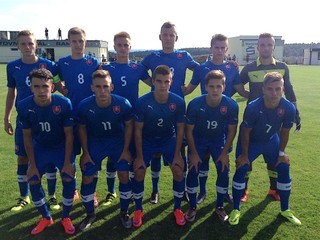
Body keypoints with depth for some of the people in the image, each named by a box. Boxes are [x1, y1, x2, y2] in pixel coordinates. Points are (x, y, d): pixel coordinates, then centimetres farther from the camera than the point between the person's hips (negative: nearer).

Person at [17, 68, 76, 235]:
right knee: (33, 181, -2)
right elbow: (27, 137, -9)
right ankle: (46, 218, 22)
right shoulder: (24, 106, -21)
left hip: (62, 146, -2)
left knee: (69, 179, -13)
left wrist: (67, 162, -16)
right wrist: (32, 164, -6)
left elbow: (69, 135, -17)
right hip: (40, 147, 3)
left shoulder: (64, 104, -28)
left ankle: (66, 217, 13)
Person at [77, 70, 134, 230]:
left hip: (118, 141, 0)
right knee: (87, 178, 1)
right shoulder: (84, 106, -24)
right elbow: (82, 128, -6)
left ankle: (124, 213, 20)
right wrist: (85, 153, -3)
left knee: (124, 176, -5)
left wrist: (125, 150, -7)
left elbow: (128, 125, -8)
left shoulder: (123, 104, -26)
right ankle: (90, 214, 26)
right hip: (94, 142, 1)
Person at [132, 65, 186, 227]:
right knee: (139, 172, -9)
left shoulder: (178, 102, -20)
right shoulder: (142, 103, -25)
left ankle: (177, 209, 14)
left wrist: (177, 155, -10)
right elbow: (138, 130, -15)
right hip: (147, 141, -1)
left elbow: (180, 129, -9)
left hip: (169, 140, 1)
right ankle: (138, 210, 15)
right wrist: (139, 157, -13)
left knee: (179, 171, -10)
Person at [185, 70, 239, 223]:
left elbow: (231, 130, -9)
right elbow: (189, 130, -15)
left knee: (224, 171, -7)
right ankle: (192, 207, 11)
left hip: (219, 140, 1)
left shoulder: (231, 105, -23)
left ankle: (219, 207, 16)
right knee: (193, 171, -10)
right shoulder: (195, 104, -27)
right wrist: (193, 153, -14)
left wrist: (225, 153, -11)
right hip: (198, 140, -1)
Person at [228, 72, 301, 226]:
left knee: (284, 169, 2)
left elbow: (284, 132, -7)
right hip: (251, 140, -3)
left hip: (271, 140, 4)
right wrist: (244, 154, -12)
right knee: (241, 169, -13)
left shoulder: (289, 108, -25)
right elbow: (245, 132, -20)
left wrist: (282, 153, 0)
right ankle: (236, 209, 6)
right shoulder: (253, 107, -35)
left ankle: (285, 210, 24)